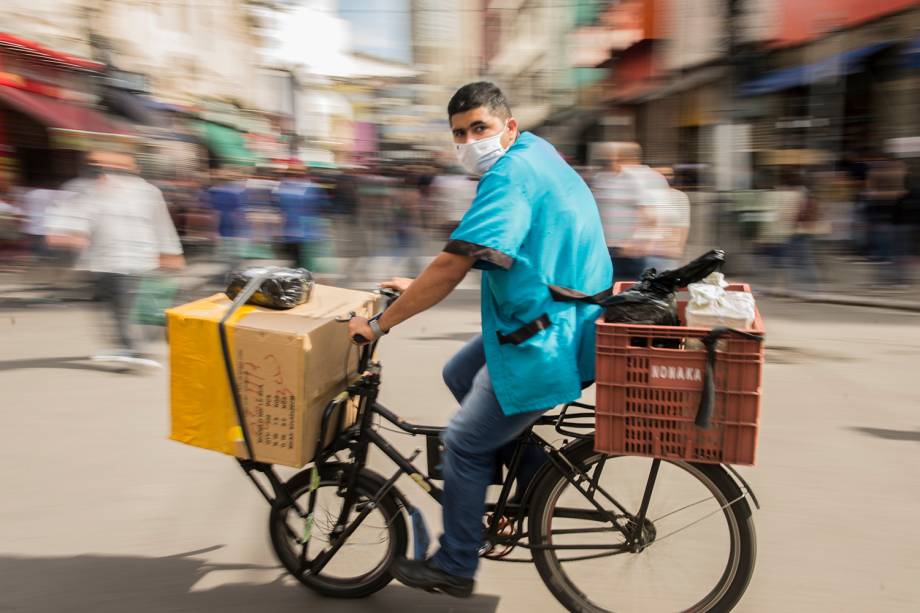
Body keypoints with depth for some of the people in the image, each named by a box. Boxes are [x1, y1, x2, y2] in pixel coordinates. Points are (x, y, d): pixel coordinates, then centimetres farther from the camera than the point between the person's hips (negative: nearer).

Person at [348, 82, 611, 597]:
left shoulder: (511, 175, -20)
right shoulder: (534, 151, 12)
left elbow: (452, 267, -25)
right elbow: (471, 255, 19)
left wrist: (379, 324, -15)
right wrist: (421, 287, 17)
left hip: (547, 340, -10)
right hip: (552, 320, 10)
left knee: (465, 444, 0)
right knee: (460, 376, 22)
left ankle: (454, 568, 19)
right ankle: (536, 476, 25)